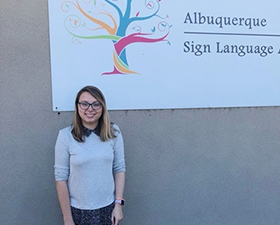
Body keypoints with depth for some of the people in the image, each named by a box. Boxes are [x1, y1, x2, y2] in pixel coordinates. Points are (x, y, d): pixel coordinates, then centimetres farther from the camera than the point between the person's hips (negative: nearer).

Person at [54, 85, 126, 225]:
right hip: (78, 210, -2)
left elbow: (119, 169, 1)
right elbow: (61, 178, -10)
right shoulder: (66, 135, -13)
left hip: (107, 208, 2)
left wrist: (118, 204, -2)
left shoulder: (113, 132, -6)